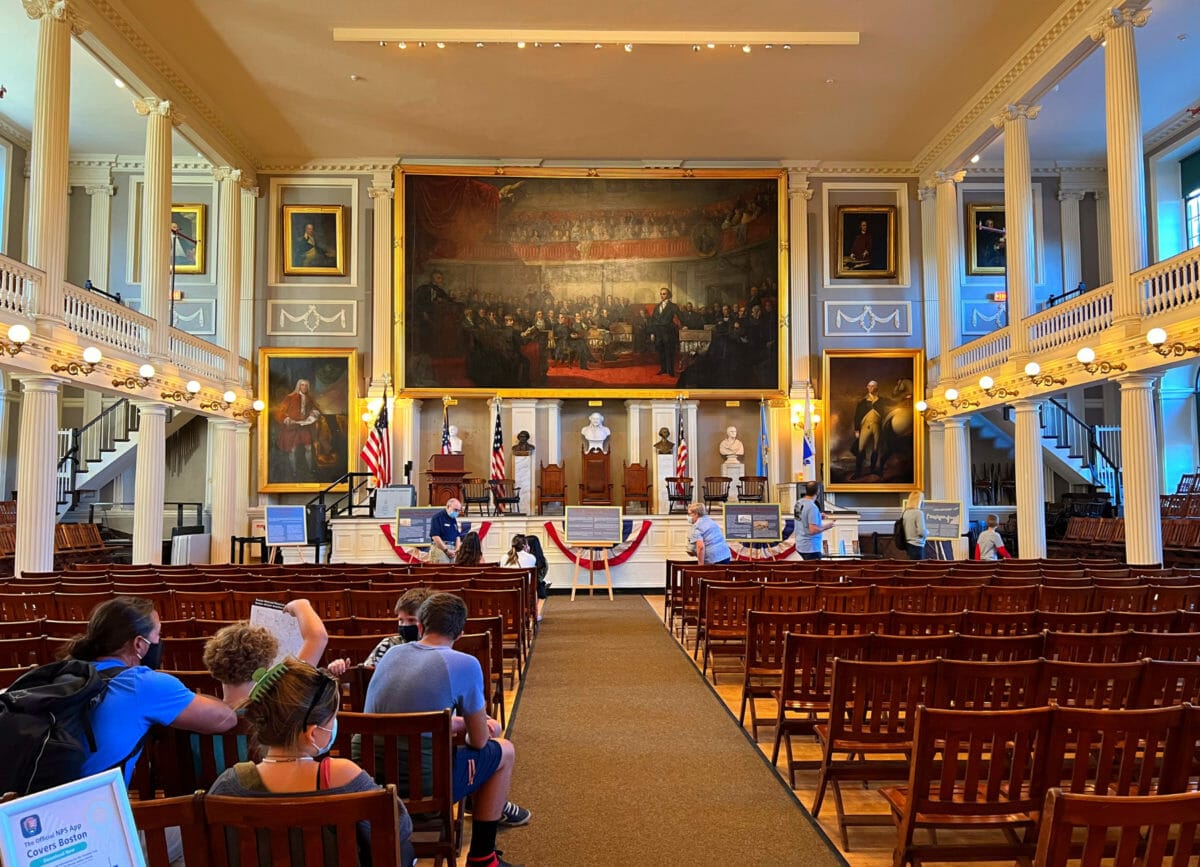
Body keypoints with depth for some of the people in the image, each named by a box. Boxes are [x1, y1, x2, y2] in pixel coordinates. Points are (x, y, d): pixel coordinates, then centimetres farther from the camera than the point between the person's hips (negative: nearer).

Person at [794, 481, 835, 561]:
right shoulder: (812, 507, -22)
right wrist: (826, 526, -10)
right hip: (810, 548, -8)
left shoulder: (799, 503, 3)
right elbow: (813, 530, -25)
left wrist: (819, 518, 17)